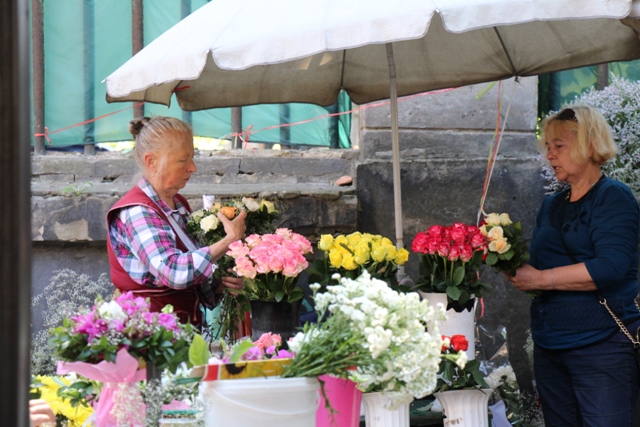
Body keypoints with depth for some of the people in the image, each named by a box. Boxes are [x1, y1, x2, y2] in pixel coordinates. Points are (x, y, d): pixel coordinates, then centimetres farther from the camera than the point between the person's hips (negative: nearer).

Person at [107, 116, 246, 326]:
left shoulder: (179, 205, 14)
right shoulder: (136, 213, -12)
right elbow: (174, 271, -25)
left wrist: (219, 284, 2)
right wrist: (230, 240, -17)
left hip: (185, 324, 8)